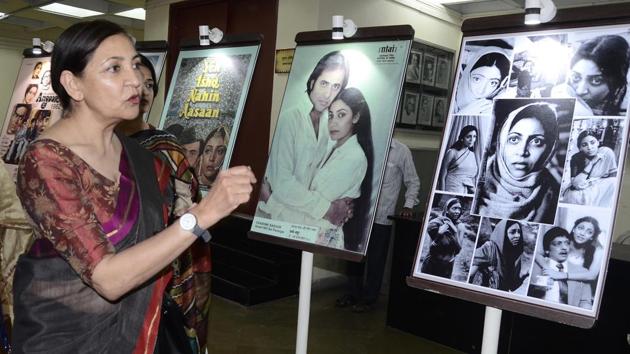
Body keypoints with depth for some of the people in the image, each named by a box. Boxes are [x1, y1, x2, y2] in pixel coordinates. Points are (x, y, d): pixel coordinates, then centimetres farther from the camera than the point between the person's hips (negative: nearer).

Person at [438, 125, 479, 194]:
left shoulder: (473, 156, 14)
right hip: (451, 191, -4)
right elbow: (443, 175, -1)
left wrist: (473, 192, 9)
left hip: (467, 194, 4)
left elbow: (473, 178, 16)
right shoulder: (452, 152, 0)